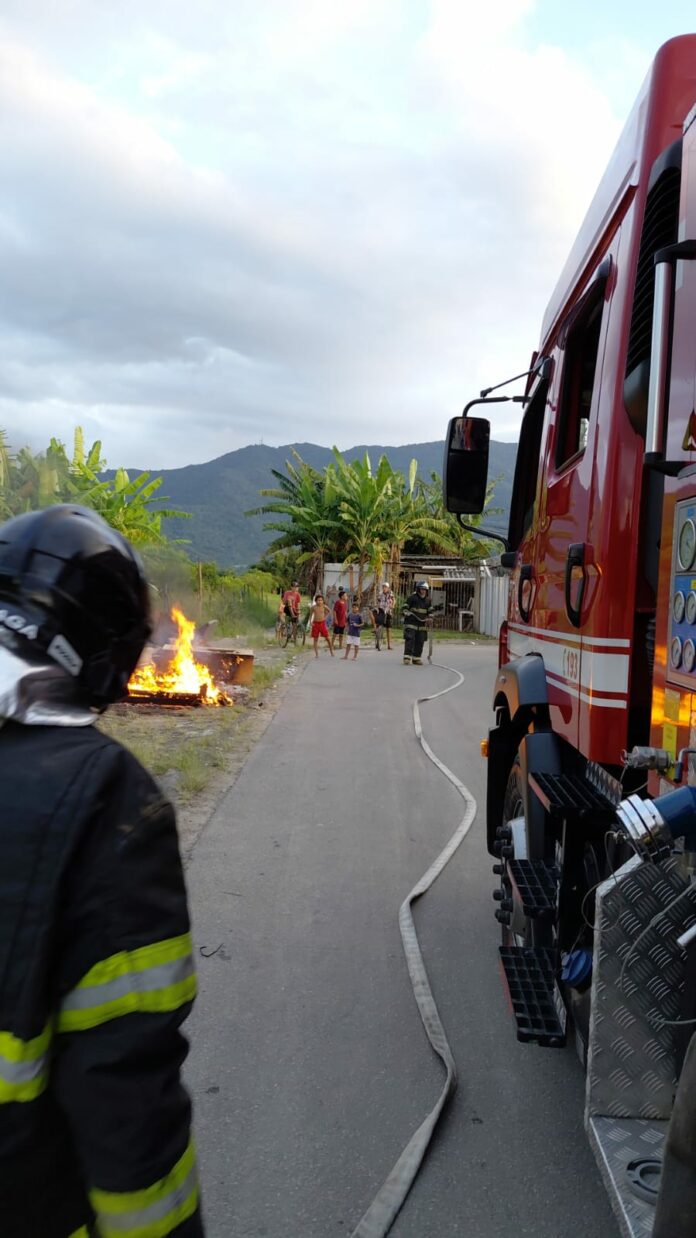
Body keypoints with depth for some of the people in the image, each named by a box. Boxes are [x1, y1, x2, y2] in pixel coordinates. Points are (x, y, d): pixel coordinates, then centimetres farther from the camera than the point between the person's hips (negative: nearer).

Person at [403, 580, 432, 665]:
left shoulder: (428, 600, 11)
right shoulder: (412, 597, -4)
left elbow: (430, 610, 20)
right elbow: (405, 607, -1)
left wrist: (430, 617, 6)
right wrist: (407, 613, -15)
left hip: (422, 624, 5)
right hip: (411, 623, -5)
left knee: (420, 642, 4)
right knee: (410, 639, -14)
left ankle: (416, 658, 13)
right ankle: (407, 657, -13)